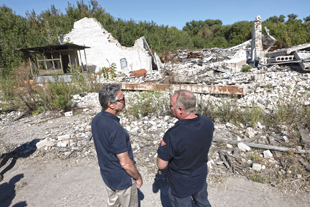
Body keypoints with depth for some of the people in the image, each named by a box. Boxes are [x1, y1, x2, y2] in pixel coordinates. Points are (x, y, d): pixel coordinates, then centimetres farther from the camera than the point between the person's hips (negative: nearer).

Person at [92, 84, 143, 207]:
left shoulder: (96, 120, -9)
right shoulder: (115, 129, -35)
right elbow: (125, 163, -27)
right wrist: (138, 177, -10)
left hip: (106, 174, 7)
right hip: (122, 179, -7)